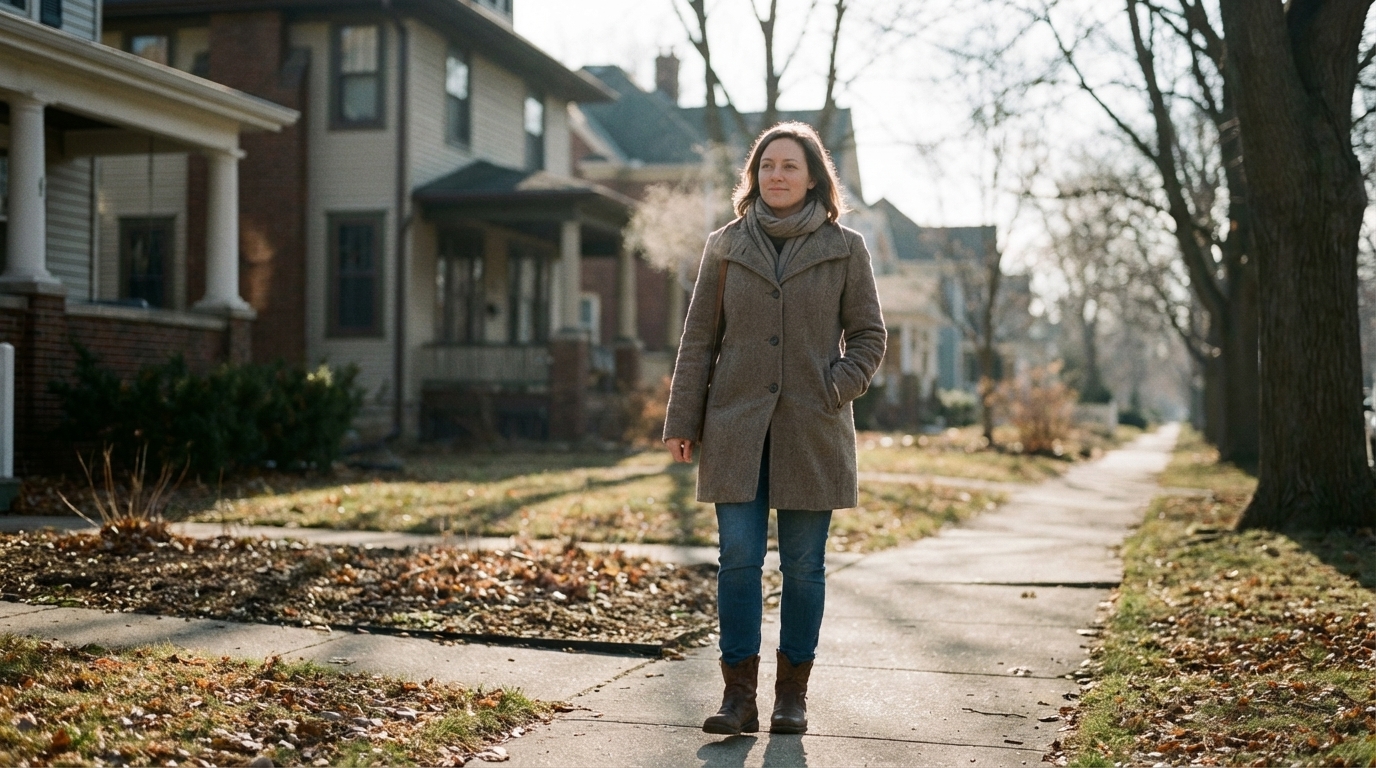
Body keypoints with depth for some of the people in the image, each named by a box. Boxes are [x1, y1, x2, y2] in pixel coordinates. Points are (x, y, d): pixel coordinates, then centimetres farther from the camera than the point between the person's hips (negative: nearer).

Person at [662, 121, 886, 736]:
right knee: (739, 557, -4)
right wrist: (683, 422, 2)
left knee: (803, 563, 4)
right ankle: (739, 695, 1)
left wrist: (835, 389, -9)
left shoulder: (845, 249, 5)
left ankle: (793, 694, 15)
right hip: (737, 428, 1)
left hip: (812, 432, -1)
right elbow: (698, 339, 8)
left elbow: (869, 336, 7)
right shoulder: (725, 247, 8)